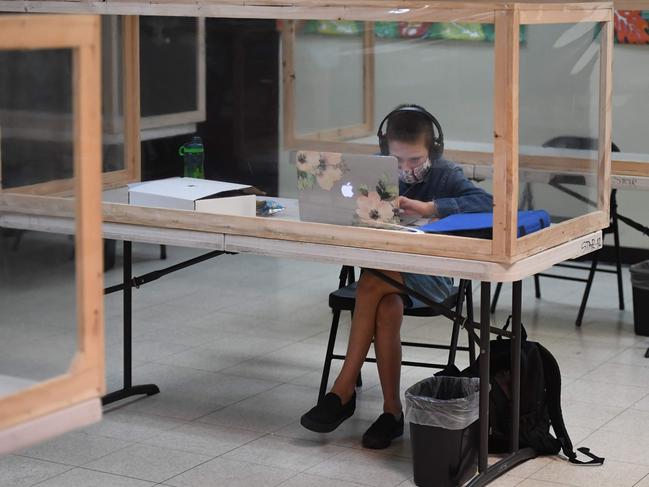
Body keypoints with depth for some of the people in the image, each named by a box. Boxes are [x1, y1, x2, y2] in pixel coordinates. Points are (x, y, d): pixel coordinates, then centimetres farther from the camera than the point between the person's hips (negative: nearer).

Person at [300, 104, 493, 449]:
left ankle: (343, 392, -26)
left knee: (371, 283, -31)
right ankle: (391, 411, -21)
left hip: (430, 275, -3)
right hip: (384, 268, 3)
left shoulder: (444, 174, -5)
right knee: (387, 309, -30)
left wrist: (426, 208, -28)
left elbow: (485, 203, -20)